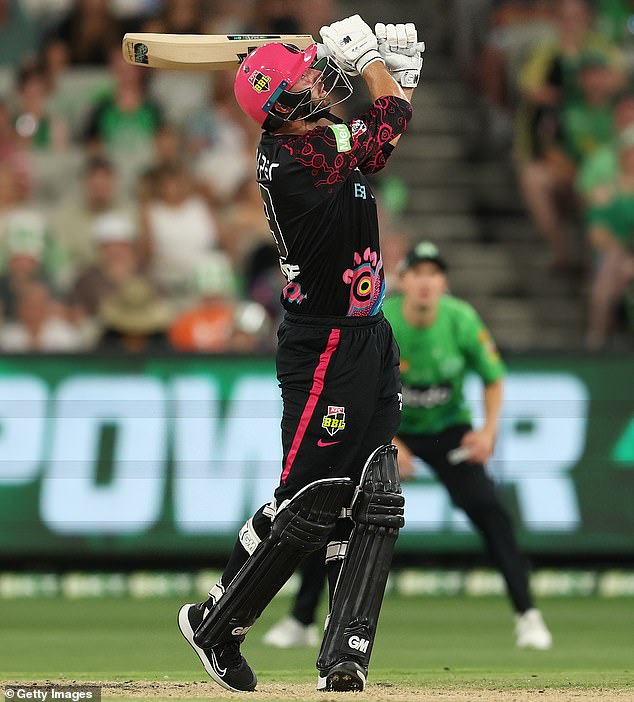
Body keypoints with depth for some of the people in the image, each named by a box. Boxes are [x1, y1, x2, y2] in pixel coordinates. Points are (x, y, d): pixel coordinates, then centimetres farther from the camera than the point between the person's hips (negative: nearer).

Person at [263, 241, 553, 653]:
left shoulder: (462, 320, -18)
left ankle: (527, 616, -10)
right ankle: (301, 622, 6)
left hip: (448, 432, 0)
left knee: (487, 508, -18)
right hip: (387, 430, 0)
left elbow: (493, 378, -4)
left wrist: (489, 429, -19)